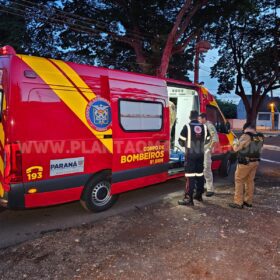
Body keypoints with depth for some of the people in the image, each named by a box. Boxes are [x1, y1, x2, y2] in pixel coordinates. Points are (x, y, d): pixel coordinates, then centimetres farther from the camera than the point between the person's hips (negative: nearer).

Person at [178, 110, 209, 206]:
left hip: (190, 155, -5)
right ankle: (199, 195, 27)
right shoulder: (204, 127, 4)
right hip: (200, 154, 5)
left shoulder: (187, 127, -10)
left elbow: (181, 141, -6)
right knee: (200, 175, 16)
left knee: (190, 176, -6)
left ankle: (188, 199, -6)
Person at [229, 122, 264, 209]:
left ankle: (238, 202, 4)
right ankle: (248, 201, 24)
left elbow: (236, 148, -14)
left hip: (245, 162, -7)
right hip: (255, 162, 7)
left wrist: (235, 143, 7)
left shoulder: (246, 136, -16)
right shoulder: (261, 137, 5)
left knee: (239, 181, 3)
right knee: (250, 181, 16)